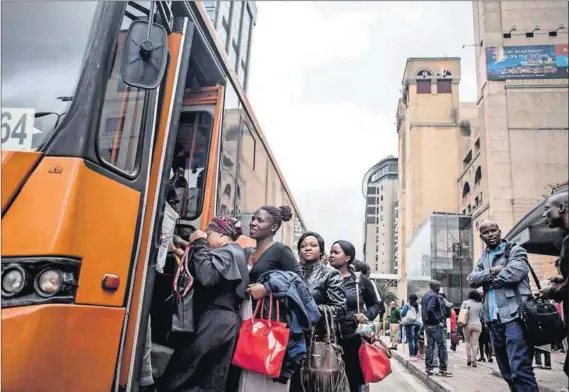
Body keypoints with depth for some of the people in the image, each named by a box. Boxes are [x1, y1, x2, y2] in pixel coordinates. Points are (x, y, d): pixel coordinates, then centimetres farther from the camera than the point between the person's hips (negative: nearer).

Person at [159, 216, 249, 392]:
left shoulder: (229, 252, -7)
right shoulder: (229, 253, 24)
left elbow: (207, 277, -24)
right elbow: (202, 276, 18)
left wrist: (199, 244, -14)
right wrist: (188, 254, 10)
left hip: (217, 321, -10)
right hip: (222, 321, 10)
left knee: (178, 376, -7)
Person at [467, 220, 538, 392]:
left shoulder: (515, 250, 3)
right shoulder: (483, 258, 19)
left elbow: (514, 273, -15)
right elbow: (471, 279, 6)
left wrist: (487, 280, -2)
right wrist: (491, 271, -10)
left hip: (514, 314, -6)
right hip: (494, 318, 6)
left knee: (519, 368, -13)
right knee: (507, 370, 12)